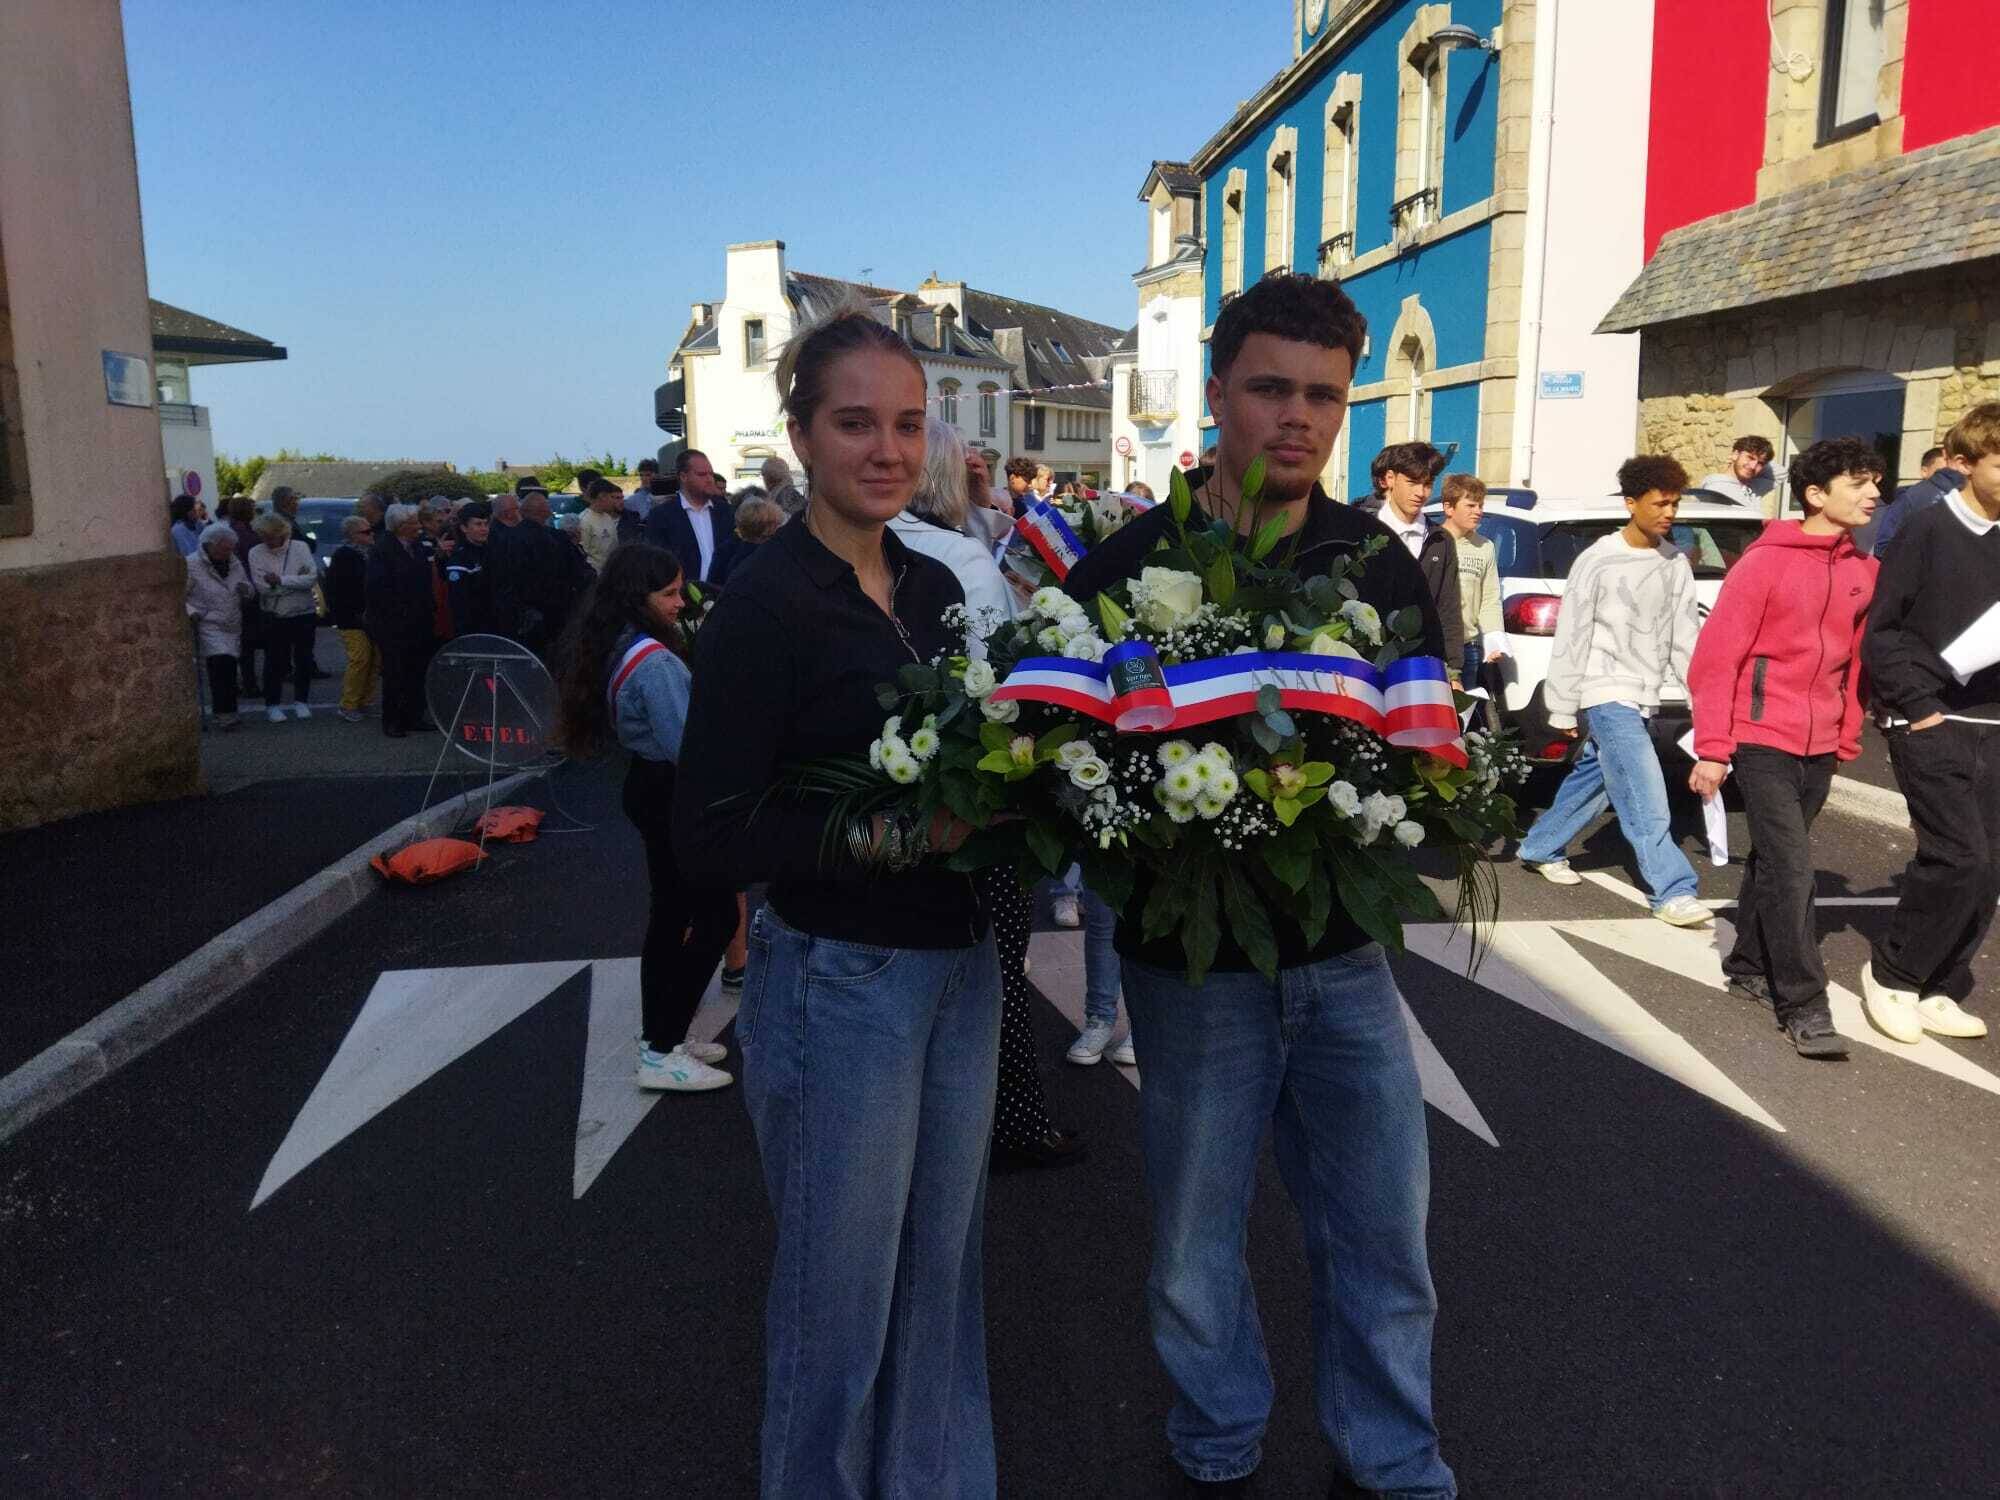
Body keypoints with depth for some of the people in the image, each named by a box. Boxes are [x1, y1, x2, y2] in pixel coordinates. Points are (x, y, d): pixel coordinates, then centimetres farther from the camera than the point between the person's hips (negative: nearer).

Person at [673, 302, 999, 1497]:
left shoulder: (935, 585, 6)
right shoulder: (765, 604, -14)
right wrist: (899, 833, -23)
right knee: (842, 1291, 11)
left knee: (943, 1264, 19)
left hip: (961, 965, 6)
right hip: (840, 982, -6)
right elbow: (711, 839, -16)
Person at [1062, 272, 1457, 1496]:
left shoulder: (1379, 561, 2)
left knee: (1384, 1228, 13)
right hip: (1193, 960, -2)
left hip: (1345, 952, 3)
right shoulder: (1128, 565, -7)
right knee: (1198, 1233, 15)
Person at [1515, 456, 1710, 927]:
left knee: (1592, 781, 17)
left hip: (1643, 697, 7)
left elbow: (1685, 637, 8)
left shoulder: (1675, 563, 7)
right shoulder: (1599, 561, -10)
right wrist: (1563, 709, -6)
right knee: (1646, 799, -11)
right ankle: (1673, 892, -8)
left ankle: (1540, 849, 34)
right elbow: (1571, 639, -8)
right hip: (1608, 693, -6)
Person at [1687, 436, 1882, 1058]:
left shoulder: (1863, 571, 7)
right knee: (1790, 868, -8)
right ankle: (1803, 1005, -1)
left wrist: (1848, 738, 13)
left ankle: (1748, 966, 31)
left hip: (1819, 746, 6)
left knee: (1773, 861, 16)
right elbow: (1716, 657, -12)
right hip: (1762, 740, -6)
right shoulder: (1765, 562, -11)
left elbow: (1855, 660, 14)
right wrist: (1712, 748, -15)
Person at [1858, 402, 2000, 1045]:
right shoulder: (1927, 529, -5)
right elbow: (1882, 631, -7)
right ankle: (1890, 973, 5)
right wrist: (1916, 705, -12)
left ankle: (1937, 991, 17)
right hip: (1930, 724, -6)